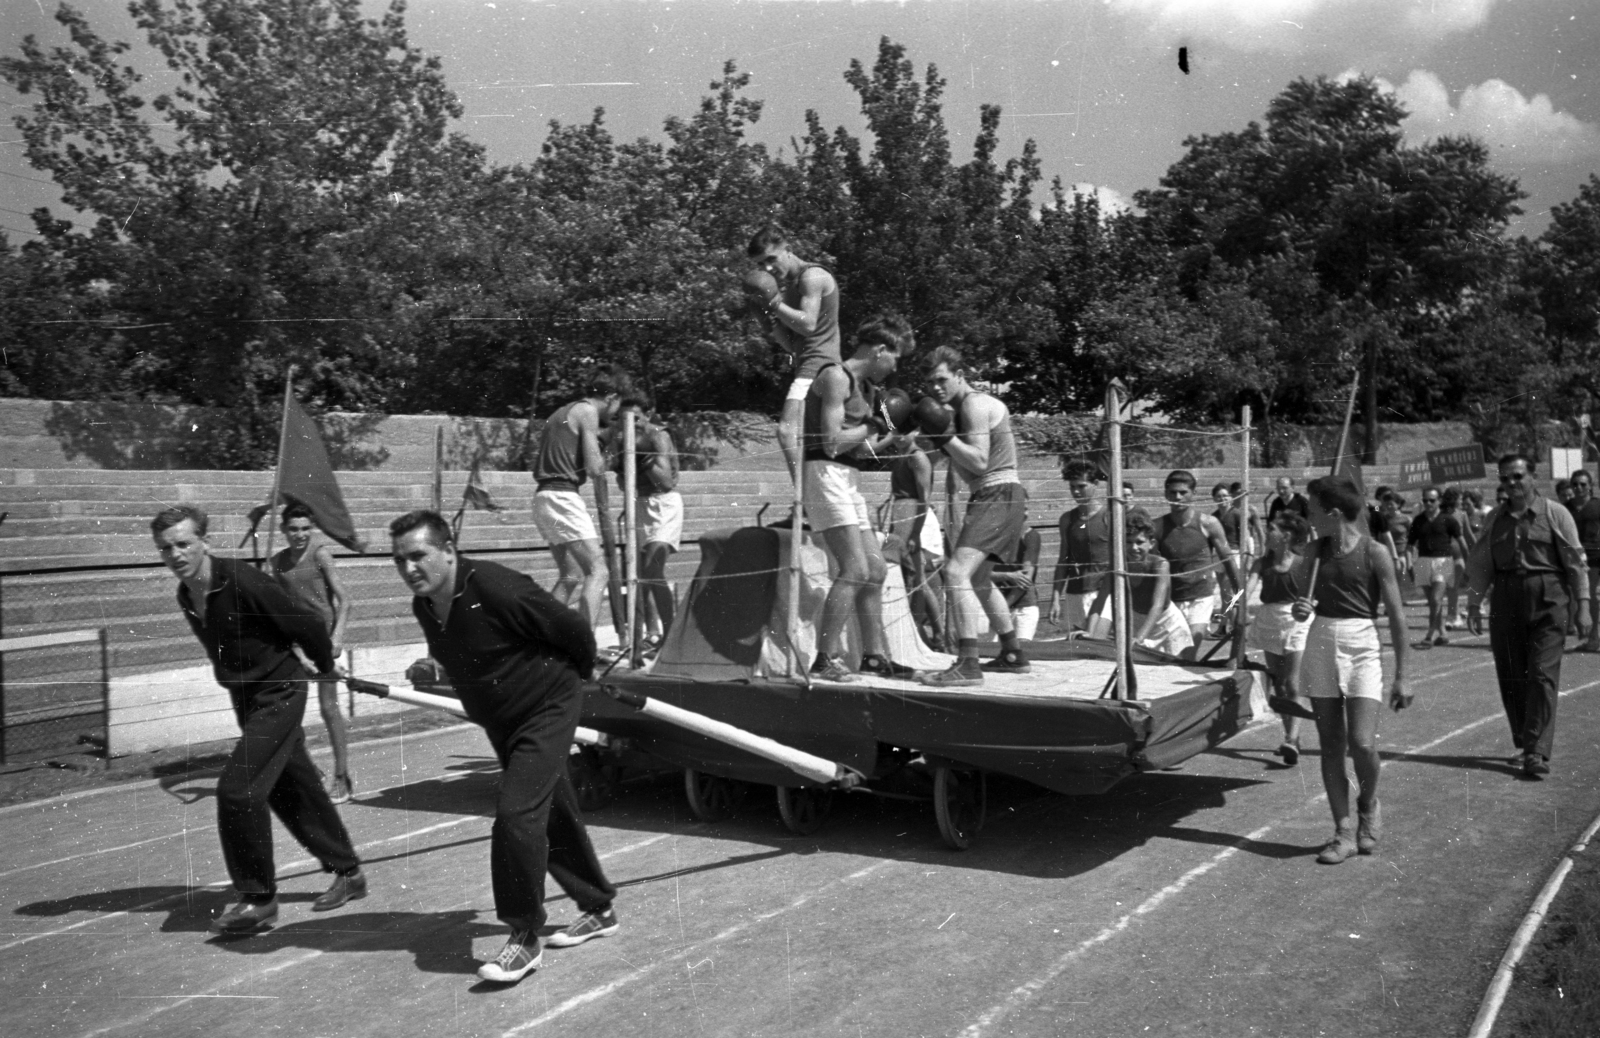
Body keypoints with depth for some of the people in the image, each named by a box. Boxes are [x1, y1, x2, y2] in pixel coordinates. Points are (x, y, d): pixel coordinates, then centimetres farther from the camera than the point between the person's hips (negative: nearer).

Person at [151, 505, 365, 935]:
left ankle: (259, 899, 0)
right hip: (245, 698, 8)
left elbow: (309, 625, -17)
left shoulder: (243, 582, -23)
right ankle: (348, 873, 30)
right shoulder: (185, 596, 2)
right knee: (295, 790, 15)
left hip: (279, 693, -8)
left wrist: (325, 669, -2)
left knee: (237, 788, -14)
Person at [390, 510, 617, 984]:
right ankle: (599, 909, 35)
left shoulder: (496, 588, -29)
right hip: (500, 721, 8)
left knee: (515, 812, -19)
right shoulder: (423, 607, -4)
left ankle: (526, 936, -4)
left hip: (546, 708, -8)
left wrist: (575, 676, -2)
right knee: (553, 816, 17)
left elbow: (573, 628, -19)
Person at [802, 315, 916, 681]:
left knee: (876, 570, 11)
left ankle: (874, 655, 20)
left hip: (847, 480, 10)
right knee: (855, 570, -16)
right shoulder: (836, 377, -9)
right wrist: (872, 426, -6)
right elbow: (832, 443, -18)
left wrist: (891, 440, 7)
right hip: (825, 473, -10)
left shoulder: (864, 386, 20)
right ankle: (826, 658, -11)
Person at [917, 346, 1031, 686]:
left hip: (999, 496, -11)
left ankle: (968, 664, -28)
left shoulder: (974, 404, -11)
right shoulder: (968, 405, 19)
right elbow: (966, 464, 13)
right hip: (990, 497, 11)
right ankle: (1013, 655, 36)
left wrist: (945, 436, -19)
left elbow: (979, 462, -19)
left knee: (957, 571, -24)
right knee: (978, 579, 24)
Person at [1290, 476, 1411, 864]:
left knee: (1362, 744, -13)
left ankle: (1368, 805, 18)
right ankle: (1344, 832, 13)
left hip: (1362, 646, -4)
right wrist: (1300, 609, -7)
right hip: (1321, 644, 4)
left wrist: (1401, 675, -5)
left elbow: (1396, 616, -4)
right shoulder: (1316, 553, 7)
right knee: (1330, 745, 4)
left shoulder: (1375, 553, -6)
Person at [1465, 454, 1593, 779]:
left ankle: (1537, 752, -8)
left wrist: (1583, 606, -4)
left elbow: (1576, 562, 0)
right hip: (1505, 600, 4)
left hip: (1547, 602, -3)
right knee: (1510, 678, 6)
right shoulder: (1495, 519, 10)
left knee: (1543, 676, -8)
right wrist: (1473, 605, 9)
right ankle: (1524, 742, 21)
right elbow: (1480, 565, 13)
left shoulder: (1555, 514, 0)